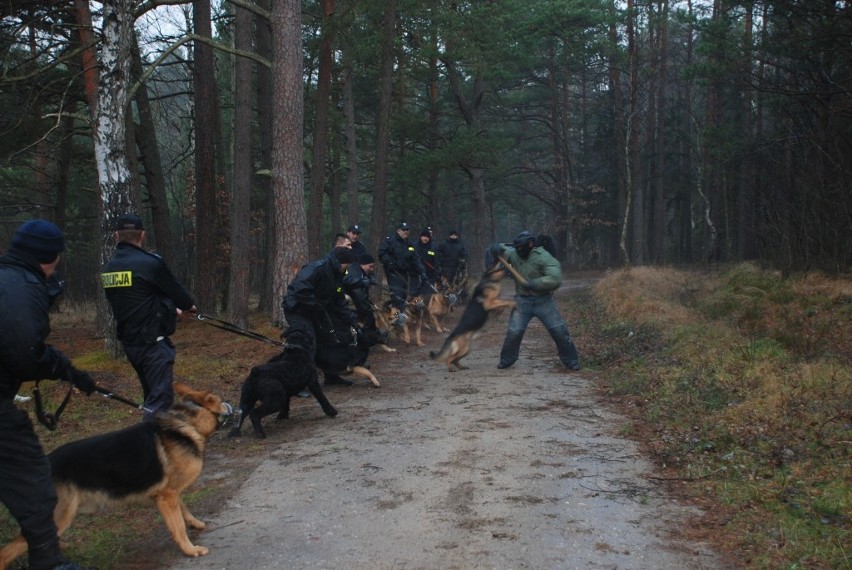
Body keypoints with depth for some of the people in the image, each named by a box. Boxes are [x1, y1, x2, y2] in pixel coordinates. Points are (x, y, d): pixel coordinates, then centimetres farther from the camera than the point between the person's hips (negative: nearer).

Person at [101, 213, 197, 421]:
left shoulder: (109, 268, 7)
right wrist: (188, 306, 19)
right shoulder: (150, 263, -17)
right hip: (152, 342, -8)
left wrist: (171, 310, 26)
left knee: (151, 393, 21)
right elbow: (174, 289, -4)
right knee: (160, 397, -7)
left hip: (129, 341, 8)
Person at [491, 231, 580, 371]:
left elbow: (555, 279, -23)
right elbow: (502, 251, 16)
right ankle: (506, 360, 19)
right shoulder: (515, 254, 3)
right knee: (514, 332, -2)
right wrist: (497, 248, -10)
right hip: (522, 301, 3)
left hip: (543, 300, -3)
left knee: (559, 331, -5)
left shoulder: (543, 257, -14)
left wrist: (534, 284, -29)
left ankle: (571, 361, 11)